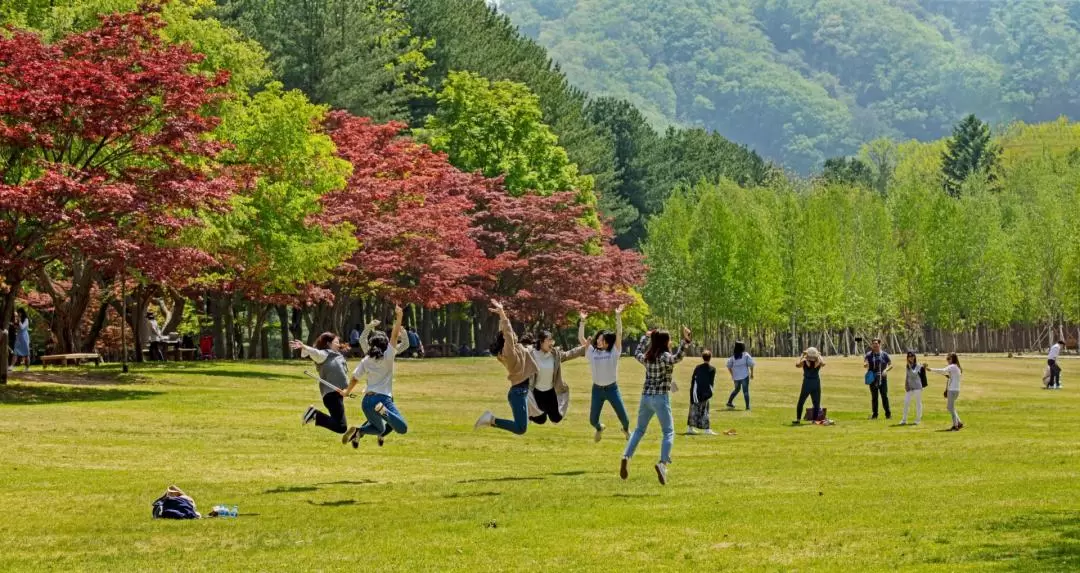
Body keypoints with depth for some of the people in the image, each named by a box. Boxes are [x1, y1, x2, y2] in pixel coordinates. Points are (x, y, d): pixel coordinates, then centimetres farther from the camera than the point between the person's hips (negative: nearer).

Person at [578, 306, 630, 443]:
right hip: (597, 389, 2)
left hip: (612, 388, -2)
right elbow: (581, 338, -7)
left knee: (623, 416, 3)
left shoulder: (614, 351, -6)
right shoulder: (591, 351, -1)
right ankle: (599, 428, 43)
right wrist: (582, 321, -15)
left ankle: (626, 430, 38)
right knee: (593, 419, 6)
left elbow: (619, 334, -15)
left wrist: (618, 317, -23)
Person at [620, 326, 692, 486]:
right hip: (661, 397, -6)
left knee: (639, 430, 18)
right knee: (668, 432, -2)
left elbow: (638, 354, 33)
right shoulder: (665, 357, -10)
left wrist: (645, 337, 42)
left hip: (645, 396, 6)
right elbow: (676, 358, -32)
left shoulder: (647, 358, 10)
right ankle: (663, 463, -21)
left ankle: (627, 456, 0)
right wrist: (685, 341, -40)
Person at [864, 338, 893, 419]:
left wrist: (886, 370, -17)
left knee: (884, 396, -4)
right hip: (873, 379, 1)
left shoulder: (884, 354, 3)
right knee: (874, 397, 4)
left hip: (882, 379, -1)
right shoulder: (869, 355, 4)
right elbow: (865, 364, -7)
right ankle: (874, 414, 9)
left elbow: (891, 365, 4)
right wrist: (865, 365, -33)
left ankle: (888, 414, 1)